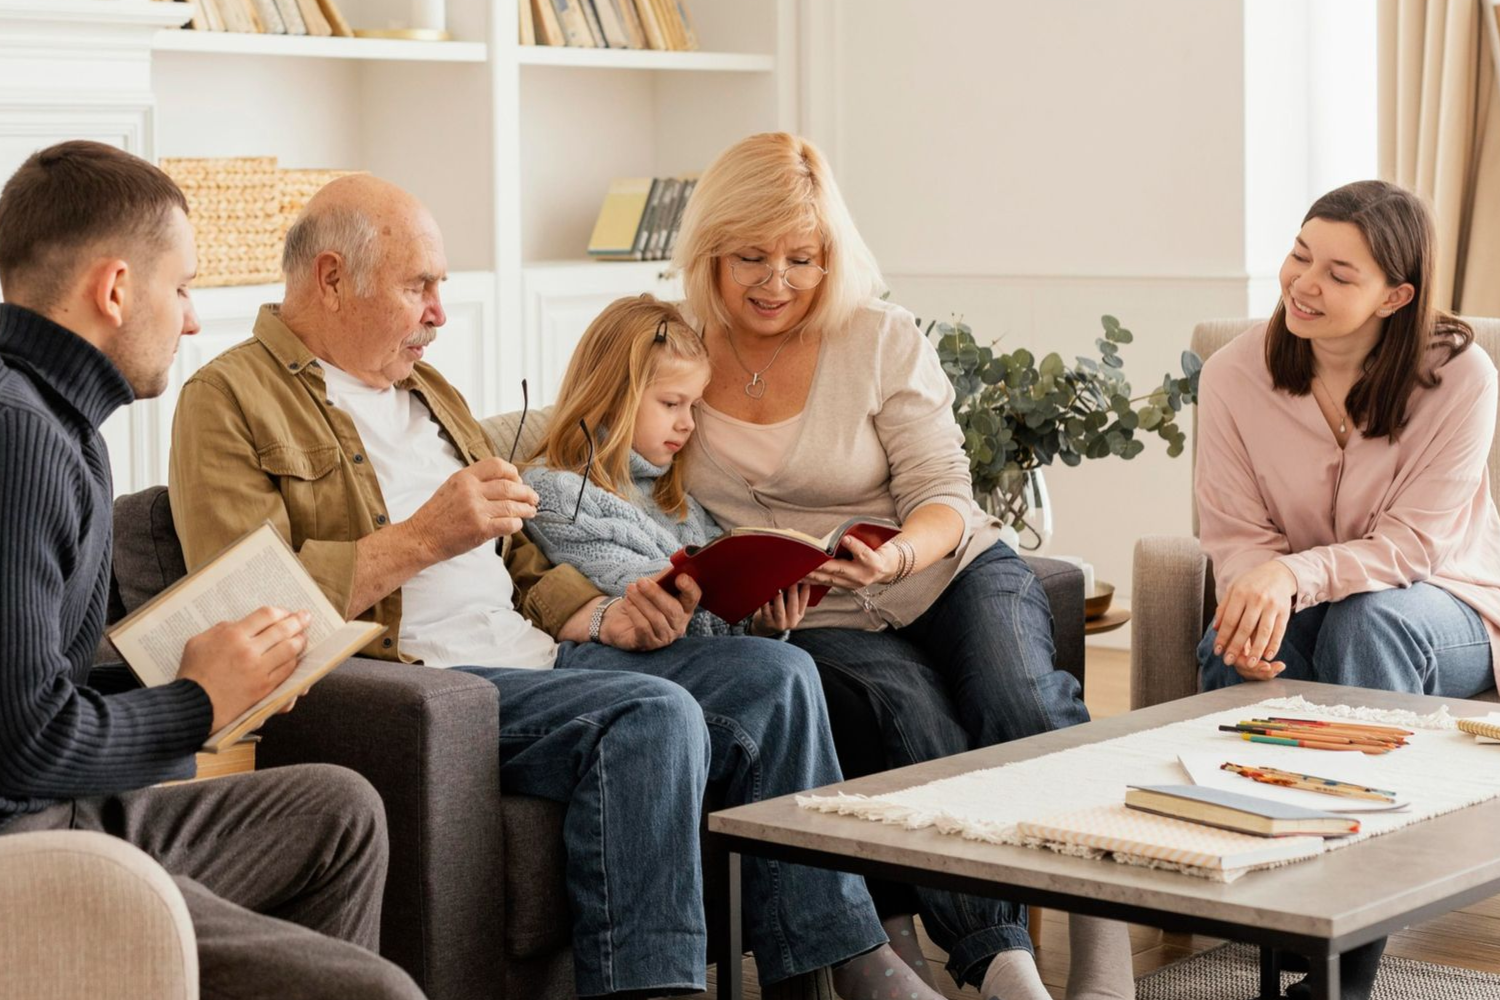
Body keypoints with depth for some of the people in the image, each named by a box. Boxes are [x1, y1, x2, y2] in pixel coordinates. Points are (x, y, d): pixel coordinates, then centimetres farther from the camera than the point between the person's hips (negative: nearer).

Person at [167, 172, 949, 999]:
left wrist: (606, 619, 5)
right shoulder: (230, 402, -2)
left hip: (531, 654, 9)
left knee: (774, 675, -4)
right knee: (652, 716, -30)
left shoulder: (425, 390, 26)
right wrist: (421, 539, -17)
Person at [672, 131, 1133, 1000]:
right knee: (916, 719, -32)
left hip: (951, 571, 0)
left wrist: (899, 556, -28)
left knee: (1018, 699, -30)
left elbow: (943, 494, -6)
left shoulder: (882, 341, -3)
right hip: (812, 616, 0)